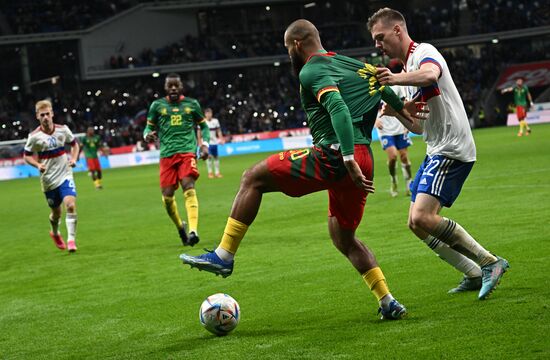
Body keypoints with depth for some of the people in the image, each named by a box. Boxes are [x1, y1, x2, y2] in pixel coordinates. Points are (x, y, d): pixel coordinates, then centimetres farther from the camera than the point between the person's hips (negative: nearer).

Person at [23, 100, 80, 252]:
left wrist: (73, 159, -5)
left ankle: (71, 240, -14)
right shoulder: (34, 136, -9)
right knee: (56, 212, 12)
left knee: (71, 205, -20)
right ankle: (55, 233, 44)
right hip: (48, 180, 0)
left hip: (65, 175, 0)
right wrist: (38, 165, -16)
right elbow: (26, 156, 2)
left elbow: (74, 144, 13)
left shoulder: (63, 129, -4)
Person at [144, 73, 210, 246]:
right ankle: (180, 226, 23)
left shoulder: (192, 104, 10)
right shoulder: (157, 105, 9)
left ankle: (193, 230, -31)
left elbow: (204, 126, 19)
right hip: (167, 154, 2)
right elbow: (149, 127, 16)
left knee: (188, 187, -22)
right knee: (167, 196, -4)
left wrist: (205, 144, 4)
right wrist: (147, 135, -7)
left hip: (187, 151, -2)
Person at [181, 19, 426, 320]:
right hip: (363, 159, 9)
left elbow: (338, 109, -20)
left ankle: (224, 255, -4)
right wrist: (400, 106, 40)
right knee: (343, 237, 22)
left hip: (333, 156, -9)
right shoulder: (348, 62, 21)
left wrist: (349, 160, -25)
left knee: (253, 178, 0)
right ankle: (388, 303, 13)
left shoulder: (311, 71, -5)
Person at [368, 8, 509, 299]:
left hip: (451, 149, -10)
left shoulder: (424, 51, -7)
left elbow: (431, 75, -35)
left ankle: (490, 262, -12)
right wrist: (397, 112, 3)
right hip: (436, 152, 10)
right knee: (417, 224, 7)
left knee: (423, 217, -22)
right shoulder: (410, 68, 22)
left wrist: (397, 79, -52)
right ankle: (475, 275, 12)